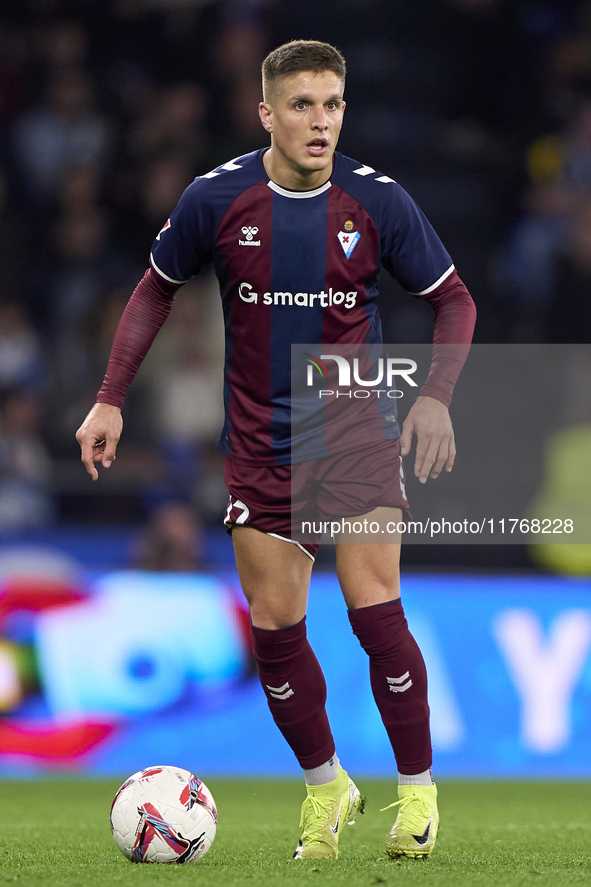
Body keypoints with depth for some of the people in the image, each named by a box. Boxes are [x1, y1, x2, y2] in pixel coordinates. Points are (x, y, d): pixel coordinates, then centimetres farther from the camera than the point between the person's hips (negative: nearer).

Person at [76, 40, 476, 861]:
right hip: (260, 447, 2)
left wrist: (435, 396, -12)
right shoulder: (217, 199, -7)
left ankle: (418, 791, 3)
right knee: (274, 628, 1)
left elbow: (454, 301, 3)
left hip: (359, 437, -2)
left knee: (375, 612, -13)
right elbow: (157, 290, 9)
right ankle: (326, 787, 22)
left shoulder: (378, 201, -8)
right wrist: (111, 399, 4)